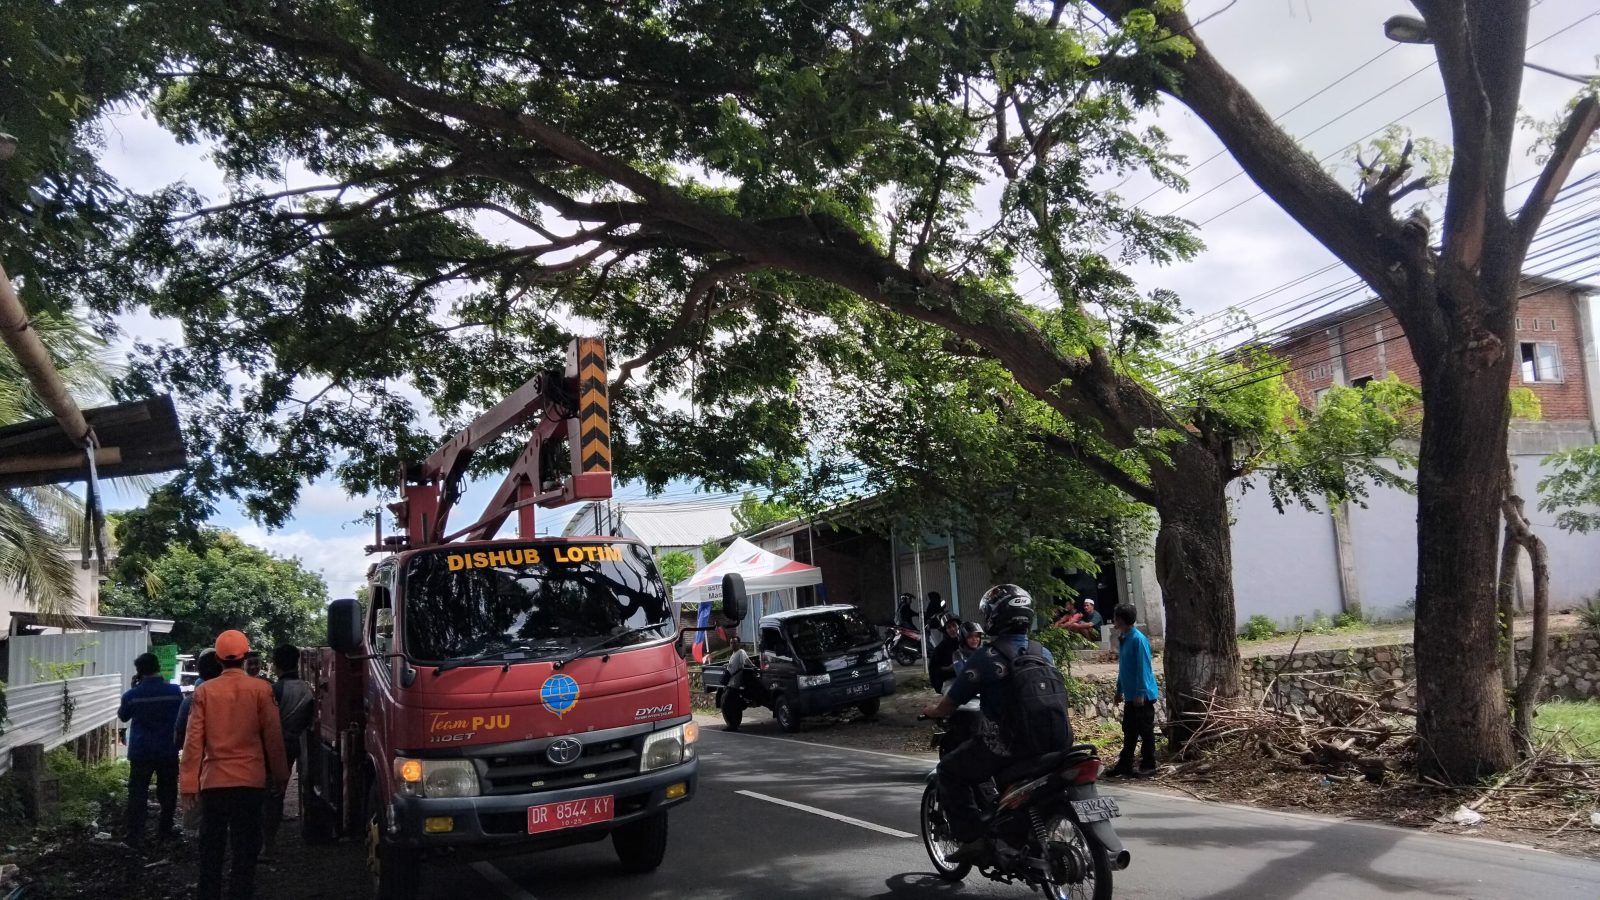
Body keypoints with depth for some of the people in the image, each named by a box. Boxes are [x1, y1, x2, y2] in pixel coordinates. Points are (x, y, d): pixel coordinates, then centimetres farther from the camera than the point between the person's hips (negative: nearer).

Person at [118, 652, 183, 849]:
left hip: (141, 752, -1)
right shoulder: (174, 691, -7)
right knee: (167, 792, 13)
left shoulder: (132, 695, -10)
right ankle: (164, 831, 19)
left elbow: (123, 716, 9)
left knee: (137, 793, 4)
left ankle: (136, 836, 0)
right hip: (168, 751, 1)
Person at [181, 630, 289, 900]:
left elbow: (194, 739, -1)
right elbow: (273, 735, -1)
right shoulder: (260, 689, -5)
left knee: (211, 848, 11)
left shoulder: (204, 691, -1)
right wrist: (279, 774, 9)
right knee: (245, 848, 5)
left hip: (213, 780, 2)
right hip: (250, 779, -1)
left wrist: (189, 783, 4)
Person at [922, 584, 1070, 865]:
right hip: (1055, 745, 7)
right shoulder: (1045, 654, 11)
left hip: (1008, 747, -7)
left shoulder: (985, 658, -7)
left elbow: (947, 707, -3)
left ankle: (973, 839, 2)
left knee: (950, 770, 11)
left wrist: (931, 711, 21)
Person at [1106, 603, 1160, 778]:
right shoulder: (1124, 639, 10)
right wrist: (1120, 689, 20)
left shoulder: (1138, 639, -17)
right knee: (1129, 731, 12)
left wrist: (1140, 693, -21)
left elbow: (1144, 668, -20)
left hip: (1142, 695, -9)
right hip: (1131, 695, 9)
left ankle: (1148, 766, 11)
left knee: (1145, 731, 1)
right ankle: (1125, 765, 18)